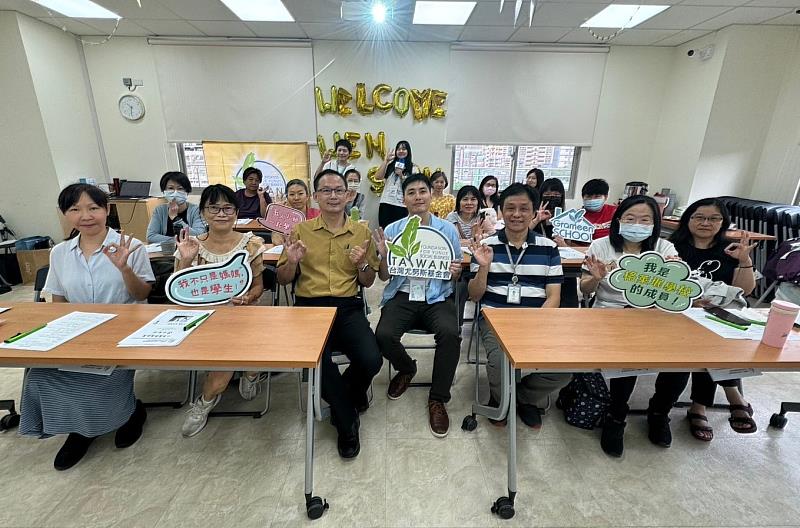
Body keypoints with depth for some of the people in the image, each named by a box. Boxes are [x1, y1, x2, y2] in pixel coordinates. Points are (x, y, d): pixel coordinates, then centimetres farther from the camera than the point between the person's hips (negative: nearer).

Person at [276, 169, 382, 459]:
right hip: (309, 306, -1)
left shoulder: (362, 232, 10)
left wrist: (362, 264, -9)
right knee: (318, 358, -29)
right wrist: (292, 261, -11)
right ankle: (347, 423, 3)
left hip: (348, 307, 1)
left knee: (371, 360, -22)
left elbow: (368, 283, 13)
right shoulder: (301, 230, 8)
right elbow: (283, 279, 11)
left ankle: (343, 398, 19)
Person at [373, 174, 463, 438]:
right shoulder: (392, 230, 4)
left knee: (450, 334, -30)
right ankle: (406, 368, 14)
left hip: (437, 297, 0)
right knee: (384, 336, -25)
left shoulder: (448, 230, 4)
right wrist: (384, 255, -14)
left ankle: (438, 398, -3)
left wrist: (455, 272, -14)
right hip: (402, 295, 1)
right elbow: (384, 277, 6)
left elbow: (454, 278, 10)